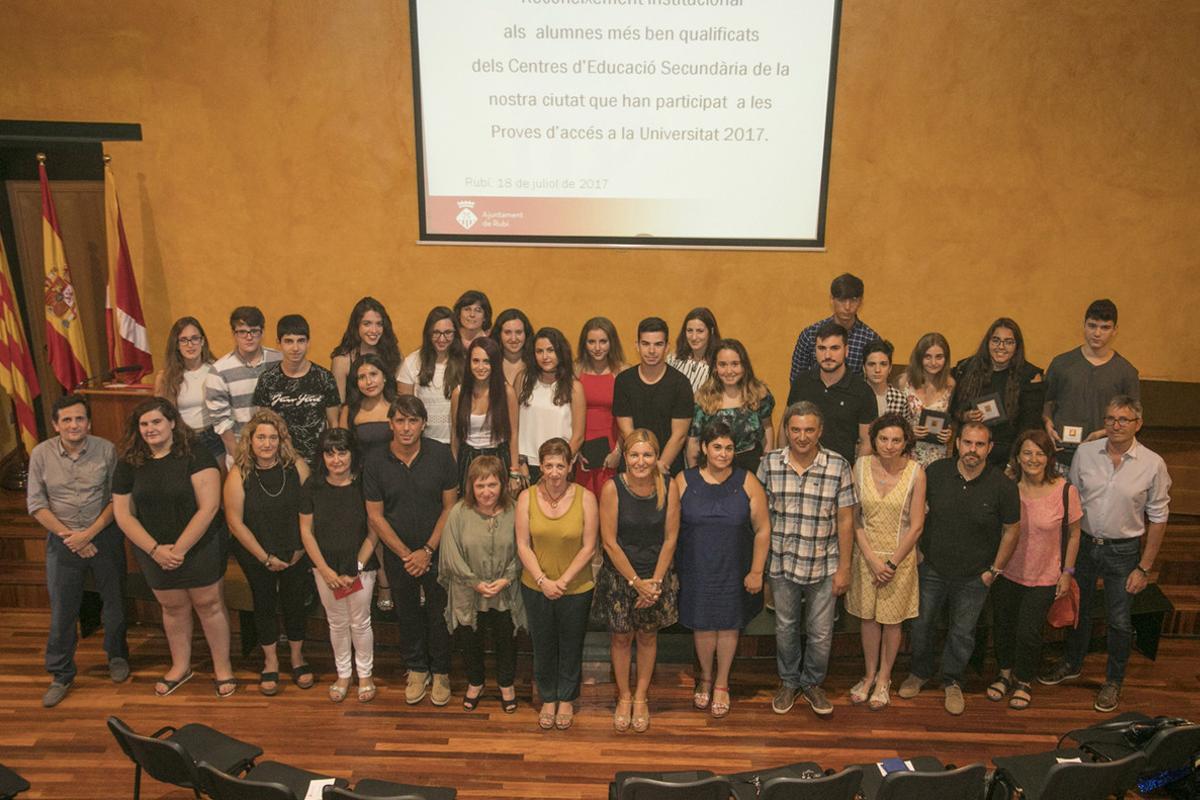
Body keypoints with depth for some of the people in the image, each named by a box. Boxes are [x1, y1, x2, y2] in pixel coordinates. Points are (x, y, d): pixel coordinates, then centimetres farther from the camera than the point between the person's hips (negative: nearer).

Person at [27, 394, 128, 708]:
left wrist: (89, 534, -16)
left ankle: (117, 656, 35)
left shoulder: (106, 450, -10)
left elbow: (117, 499, -8)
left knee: (114, 602, 12)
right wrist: (68, 536, -11)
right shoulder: (41, 454, -6)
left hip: (104, 537, -1)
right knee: (62, 611, 6)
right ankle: (61, 675, 23)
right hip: (62, 541, 1)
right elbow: (36, 504, -4)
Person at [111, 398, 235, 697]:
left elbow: (209, 507, -19)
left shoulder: (195, 455, -15)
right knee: (173, 608, 18)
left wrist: (180, 549, -18)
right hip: (155, 552, 4)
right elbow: (123, 514, 0)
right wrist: (155, 549, -10)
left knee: (209, 605, 7)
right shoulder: (128, 464, -1)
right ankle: (181, 666, 37)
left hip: (200, 547, -4)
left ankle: (222, 668, 23)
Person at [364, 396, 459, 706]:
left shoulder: (441, 454, -12)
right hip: (398, 555, 1)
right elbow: (375, 515, -5)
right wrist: (406, 554, -9)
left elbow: (450, 506, -7)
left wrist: (427, 550, -11)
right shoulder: (376, 463, -9)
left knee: (439, 613, 10)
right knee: (407, 614, 16)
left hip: (436, 552, -1)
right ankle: (416, 669, 36)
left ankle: (440, 671, 31)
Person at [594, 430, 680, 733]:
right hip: (619, 576, -1)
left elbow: (670, 538, -6)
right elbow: (609, 541, -14)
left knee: (647, 637, 15)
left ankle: (641, 697, 35)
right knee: (620, 638, 12)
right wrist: (636, 581, -13)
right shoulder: (612, 488, -18)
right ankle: (624, 696, 34)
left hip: (656, 576, 2)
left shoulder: (669, 487, -12)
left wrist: (654, 582, -9)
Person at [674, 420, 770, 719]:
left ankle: (721, 684, 34)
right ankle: (705, 678, 38)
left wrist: (756, 571, -6)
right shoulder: (683, 481, -7)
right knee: (703, 625, 11)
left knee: (729, 625, 13)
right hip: (696, 570, 0)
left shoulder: (747, 482, -8)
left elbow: (762, 529, -4)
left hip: (734, 571, 0)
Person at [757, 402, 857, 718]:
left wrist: (844, 568, -5)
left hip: (823, 566, -1)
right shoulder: (769, 464, -6)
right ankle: (789, 682, 39)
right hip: (781, 564, 1)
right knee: (785, 627, 17)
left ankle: (812, 683, 37)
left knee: (821, 632, 13)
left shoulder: (838, 466, -10)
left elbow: (845, 520, -6)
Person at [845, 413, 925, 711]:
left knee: (892, 620, 11)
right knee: (868, 617, 14)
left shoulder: (915, 473, -13)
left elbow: (916, 526, -9)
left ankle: (884, 678, 31)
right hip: (866, 554, 2)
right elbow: (853, 518, -5)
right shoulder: (861, 466, -8)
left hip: (900, 556, -1)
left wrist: (892, 563, -10)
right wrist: (872, 559, -11)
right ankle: (870, 674, 34)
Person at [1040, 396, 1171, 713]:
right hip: (1083, 543, 2)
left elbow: (1157, 518, -6)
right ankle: (1072, 664, 42)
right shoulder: (1085, 452, -7)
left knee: (1119, 621, 10)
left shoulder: (1152, 464, -12)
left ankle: (1113, 681, 32)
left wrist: (1144, 568, -6)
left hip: (1123, 550, -2)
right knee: (1077, 609, 19)